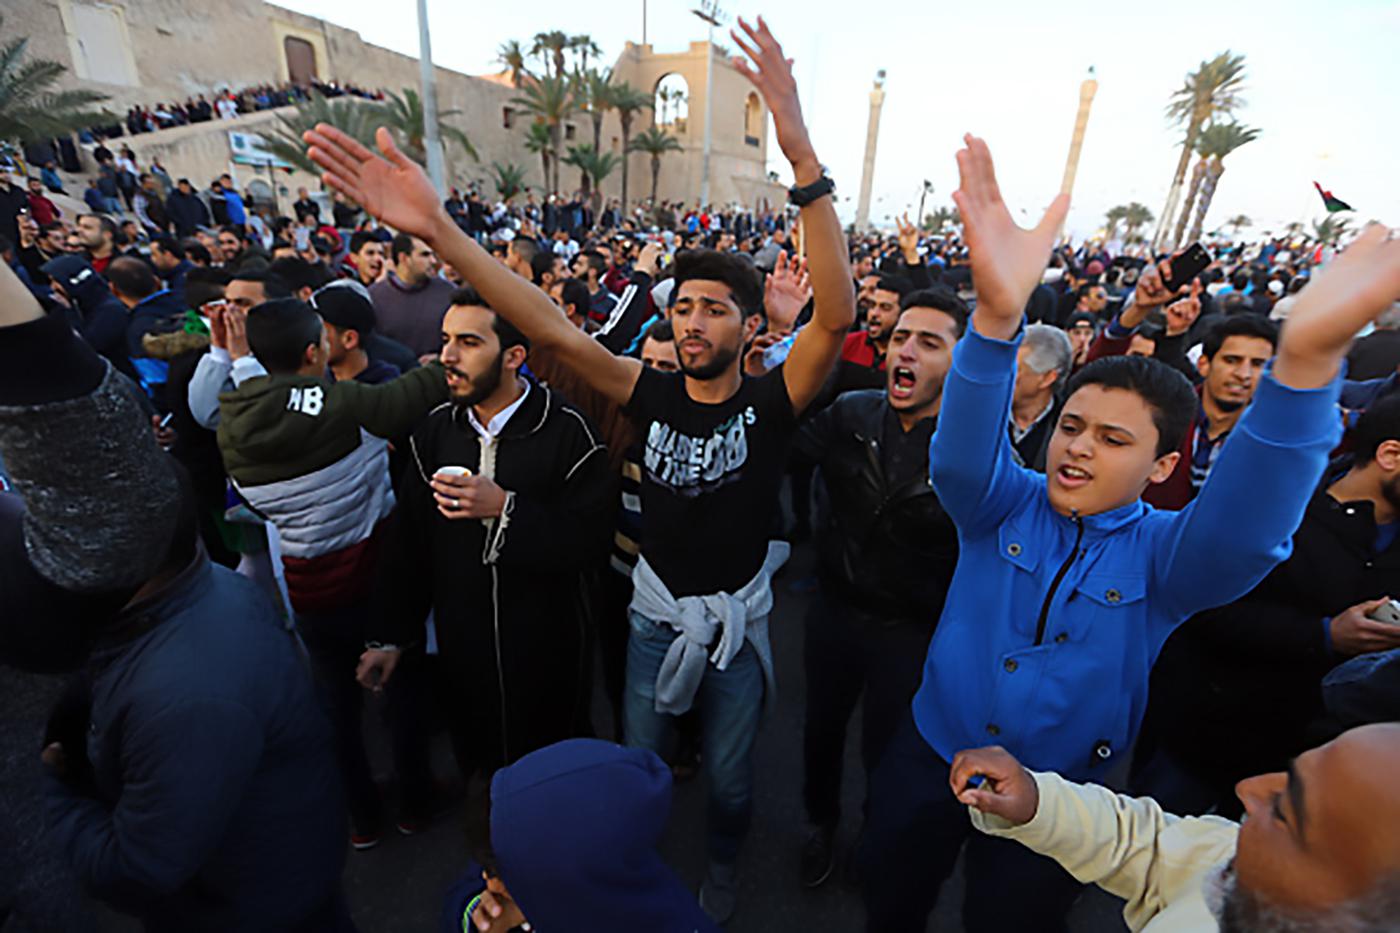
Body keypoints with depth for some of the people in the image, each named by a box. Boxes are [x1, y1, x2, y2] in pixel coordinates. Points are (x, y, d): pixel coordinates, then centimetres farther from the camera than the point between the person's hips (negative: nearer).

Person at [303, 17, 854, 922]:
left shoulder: (771, 401, -17)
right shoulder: (654, 391, -11)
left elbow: (838, 314, -32)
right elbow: (556, 330, -21)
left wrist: (804, 157, -42)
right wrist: (439, 231, -32)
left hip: (739, 619, -2)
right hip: (656, 612, 2)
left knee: (729, 774, 23)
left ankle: (723, 866, 56)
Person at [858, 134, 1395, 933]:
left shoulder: (1165, 554, -14)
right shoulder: (1002, 505, -13)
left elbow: (1244, 528, -36)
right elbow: (961, 451, -34)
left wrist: (1309, 357, -52)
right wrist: (998, 315, -51)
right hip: (930, 753, 1)